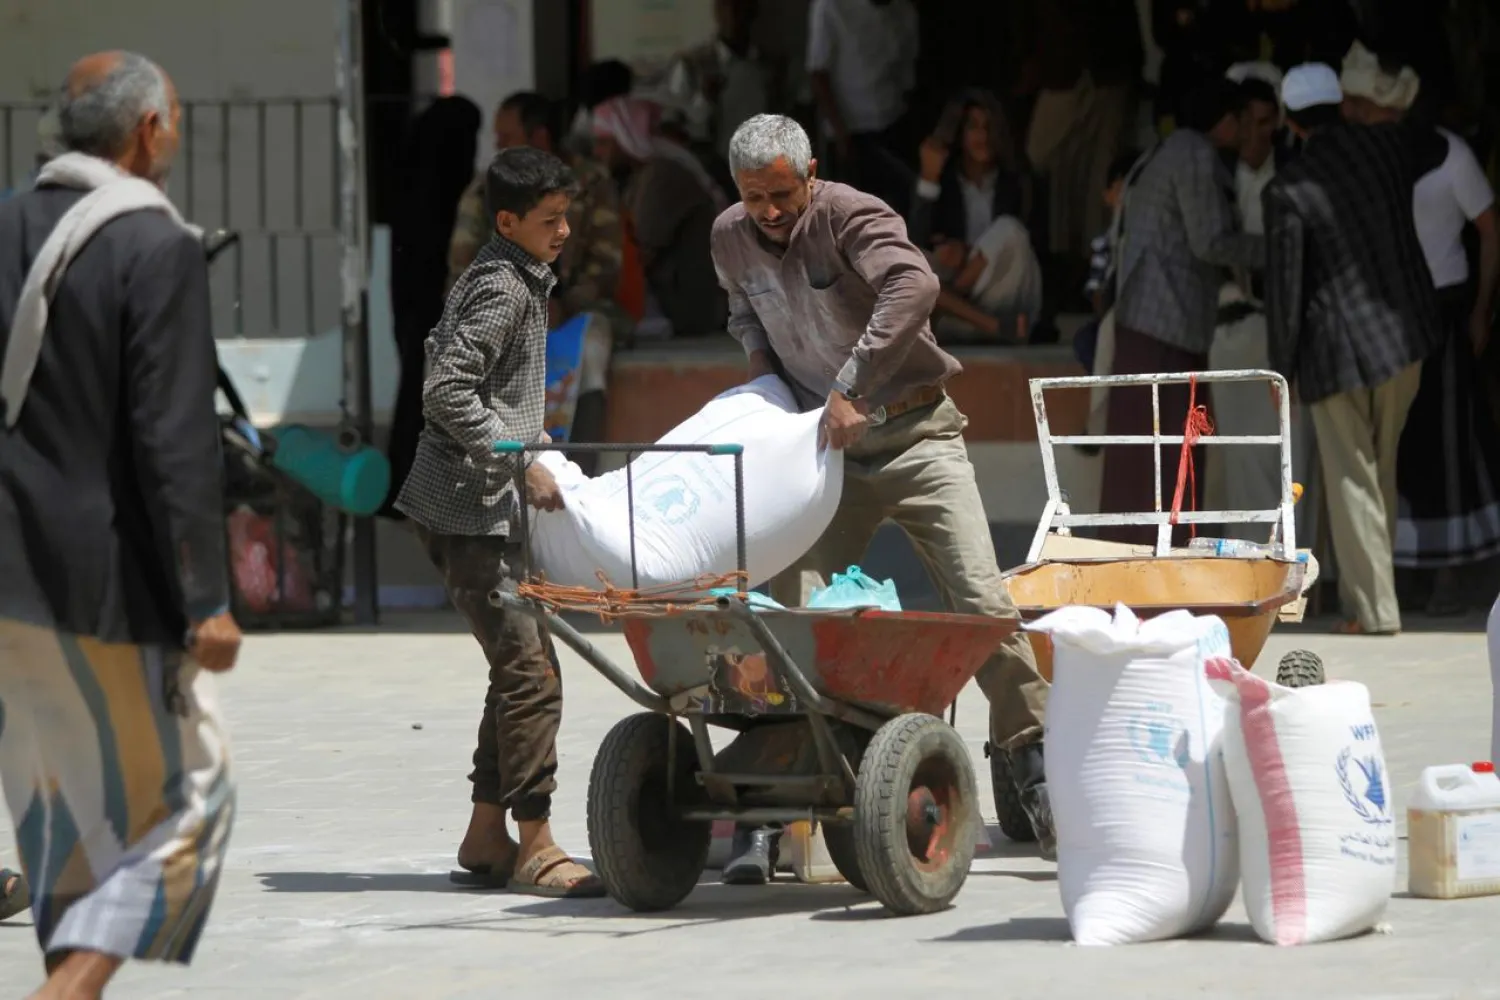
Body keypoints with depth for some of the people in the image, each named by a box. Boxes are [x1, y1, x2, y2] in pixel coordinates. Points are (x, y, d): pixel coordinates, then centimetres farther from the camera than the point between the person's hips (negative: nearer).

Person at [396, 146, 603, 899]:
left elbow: (440, 353, 26)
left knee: (520, 668, 12)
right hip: (469, 506, -11)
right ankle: (533, 844, -9)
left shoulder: (521, 279, 16)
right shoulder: (501, 287, -14)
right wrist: (520, 461, -23)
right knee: (530, 672, -12)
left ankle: (485, 838, 17)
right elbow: (447, 390, -23)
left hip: (486, 505, 11)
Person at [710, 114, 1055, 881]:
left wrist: (853, 386, -40)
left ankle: (1037, 780, 1)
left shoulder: (852, 217, -18)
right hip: (824, 445, 5)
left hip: (912, 434, -4)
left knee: (980, 601, -11)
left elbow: (913, 286, -38)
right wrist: (759, 355, 5)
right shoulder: (731, 238, 2)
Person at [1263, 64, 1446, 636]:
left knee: (1352, 480, 4)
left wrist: (1282, 370, 0)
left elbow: (1285, 288, -11)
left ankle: (1374, 610, 3)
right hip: (1404, 334, 4)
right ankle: (1366, 589, 25)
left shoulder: (1288, 192, -15)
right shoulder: (1387, 146, -3)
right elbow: (1441, 151, 21)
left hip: (1336, 350, -4)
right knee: (1380, 469, 18)